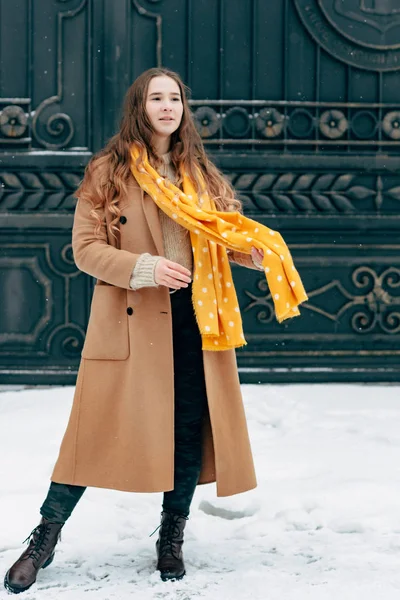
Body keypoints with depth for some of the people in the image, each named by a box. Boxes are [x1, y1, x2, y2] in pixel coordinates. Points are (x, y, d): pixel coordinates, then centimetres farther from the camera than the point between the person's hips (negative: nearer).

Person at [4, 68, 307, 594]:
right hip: (129, 320, -4)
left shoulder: (201, 175, 13)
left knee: (191, 429, 5)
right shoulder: (108, 172, 0)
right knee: (101, 428, -2)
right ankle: (45, 539, 12)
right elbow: (85, 248, -4)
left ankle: (172, 541, 22)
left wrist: (260, 251, -11)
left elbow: (229, 237, 12)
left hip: (193, 319, 4)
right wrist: (143, 268, -19)